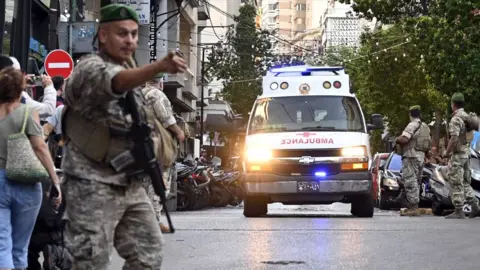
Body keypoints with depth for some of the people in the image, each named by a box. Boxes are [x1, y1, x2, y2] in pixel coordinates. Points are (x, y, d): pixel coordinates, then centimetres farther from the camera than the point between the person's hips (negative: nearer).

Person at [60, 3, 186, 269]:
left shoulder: (129, 69, 14)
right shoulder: (90, 68, -13)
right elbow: (117, 82, -38)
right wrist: (159, 67, -54)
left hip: (130, 185, 8)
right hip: (93, 185, -8)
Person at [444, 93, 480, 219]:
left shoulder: (456, 119, -17)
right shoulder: (467, 117, 11)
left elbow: (454, 138, -25)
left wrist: (447, 153, -15)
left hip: (457, 155, -9)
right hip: (467, 154, 9)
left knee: (456, 184, -4)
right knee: (465, 183, 15)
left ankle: (459, 212, -2)